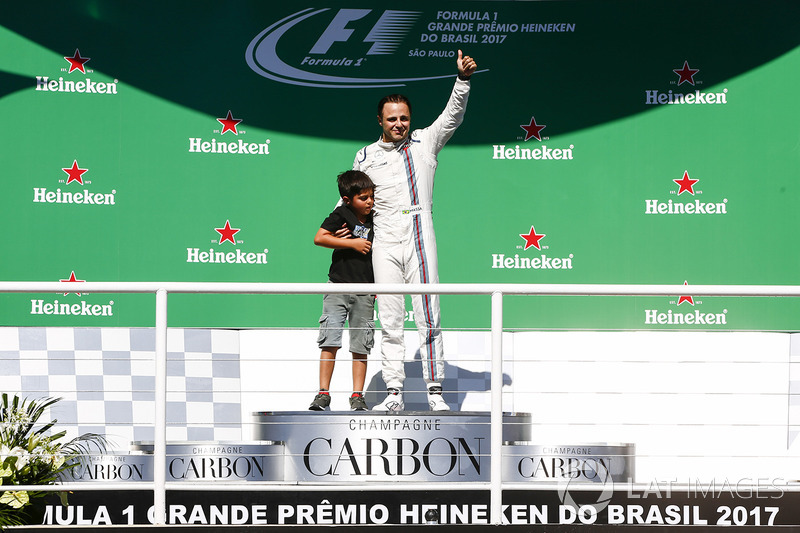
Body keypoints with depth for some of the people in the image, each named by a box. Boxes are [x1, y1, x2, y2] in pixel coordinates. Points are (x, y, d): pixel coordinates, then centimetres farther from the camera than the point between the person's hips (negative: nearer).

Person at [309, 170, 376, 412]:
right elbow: (319, 238, -15)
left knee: (361, 346, 4)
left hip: (364, 293, 4)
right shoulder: (341, 215, -4)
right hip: (338, 287, -4)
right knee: (330, 340, -8)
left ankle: (357, 395, 10)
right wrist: (352, 243, -16)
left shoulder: (374, 221, 9)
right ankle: (323, 393, -3)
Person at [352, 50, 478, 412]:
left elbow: (453, 115, -1)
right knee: (390, 321, 2)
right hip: (384, 243, 2)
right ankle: (394, 393, 4)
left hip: (420, 238, -1)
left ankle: (435, 391, -4)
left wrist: (463, 79, -15)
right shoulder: (366, 156, 12)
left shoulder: (425, 142, 9)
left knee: (429, 318, -5)